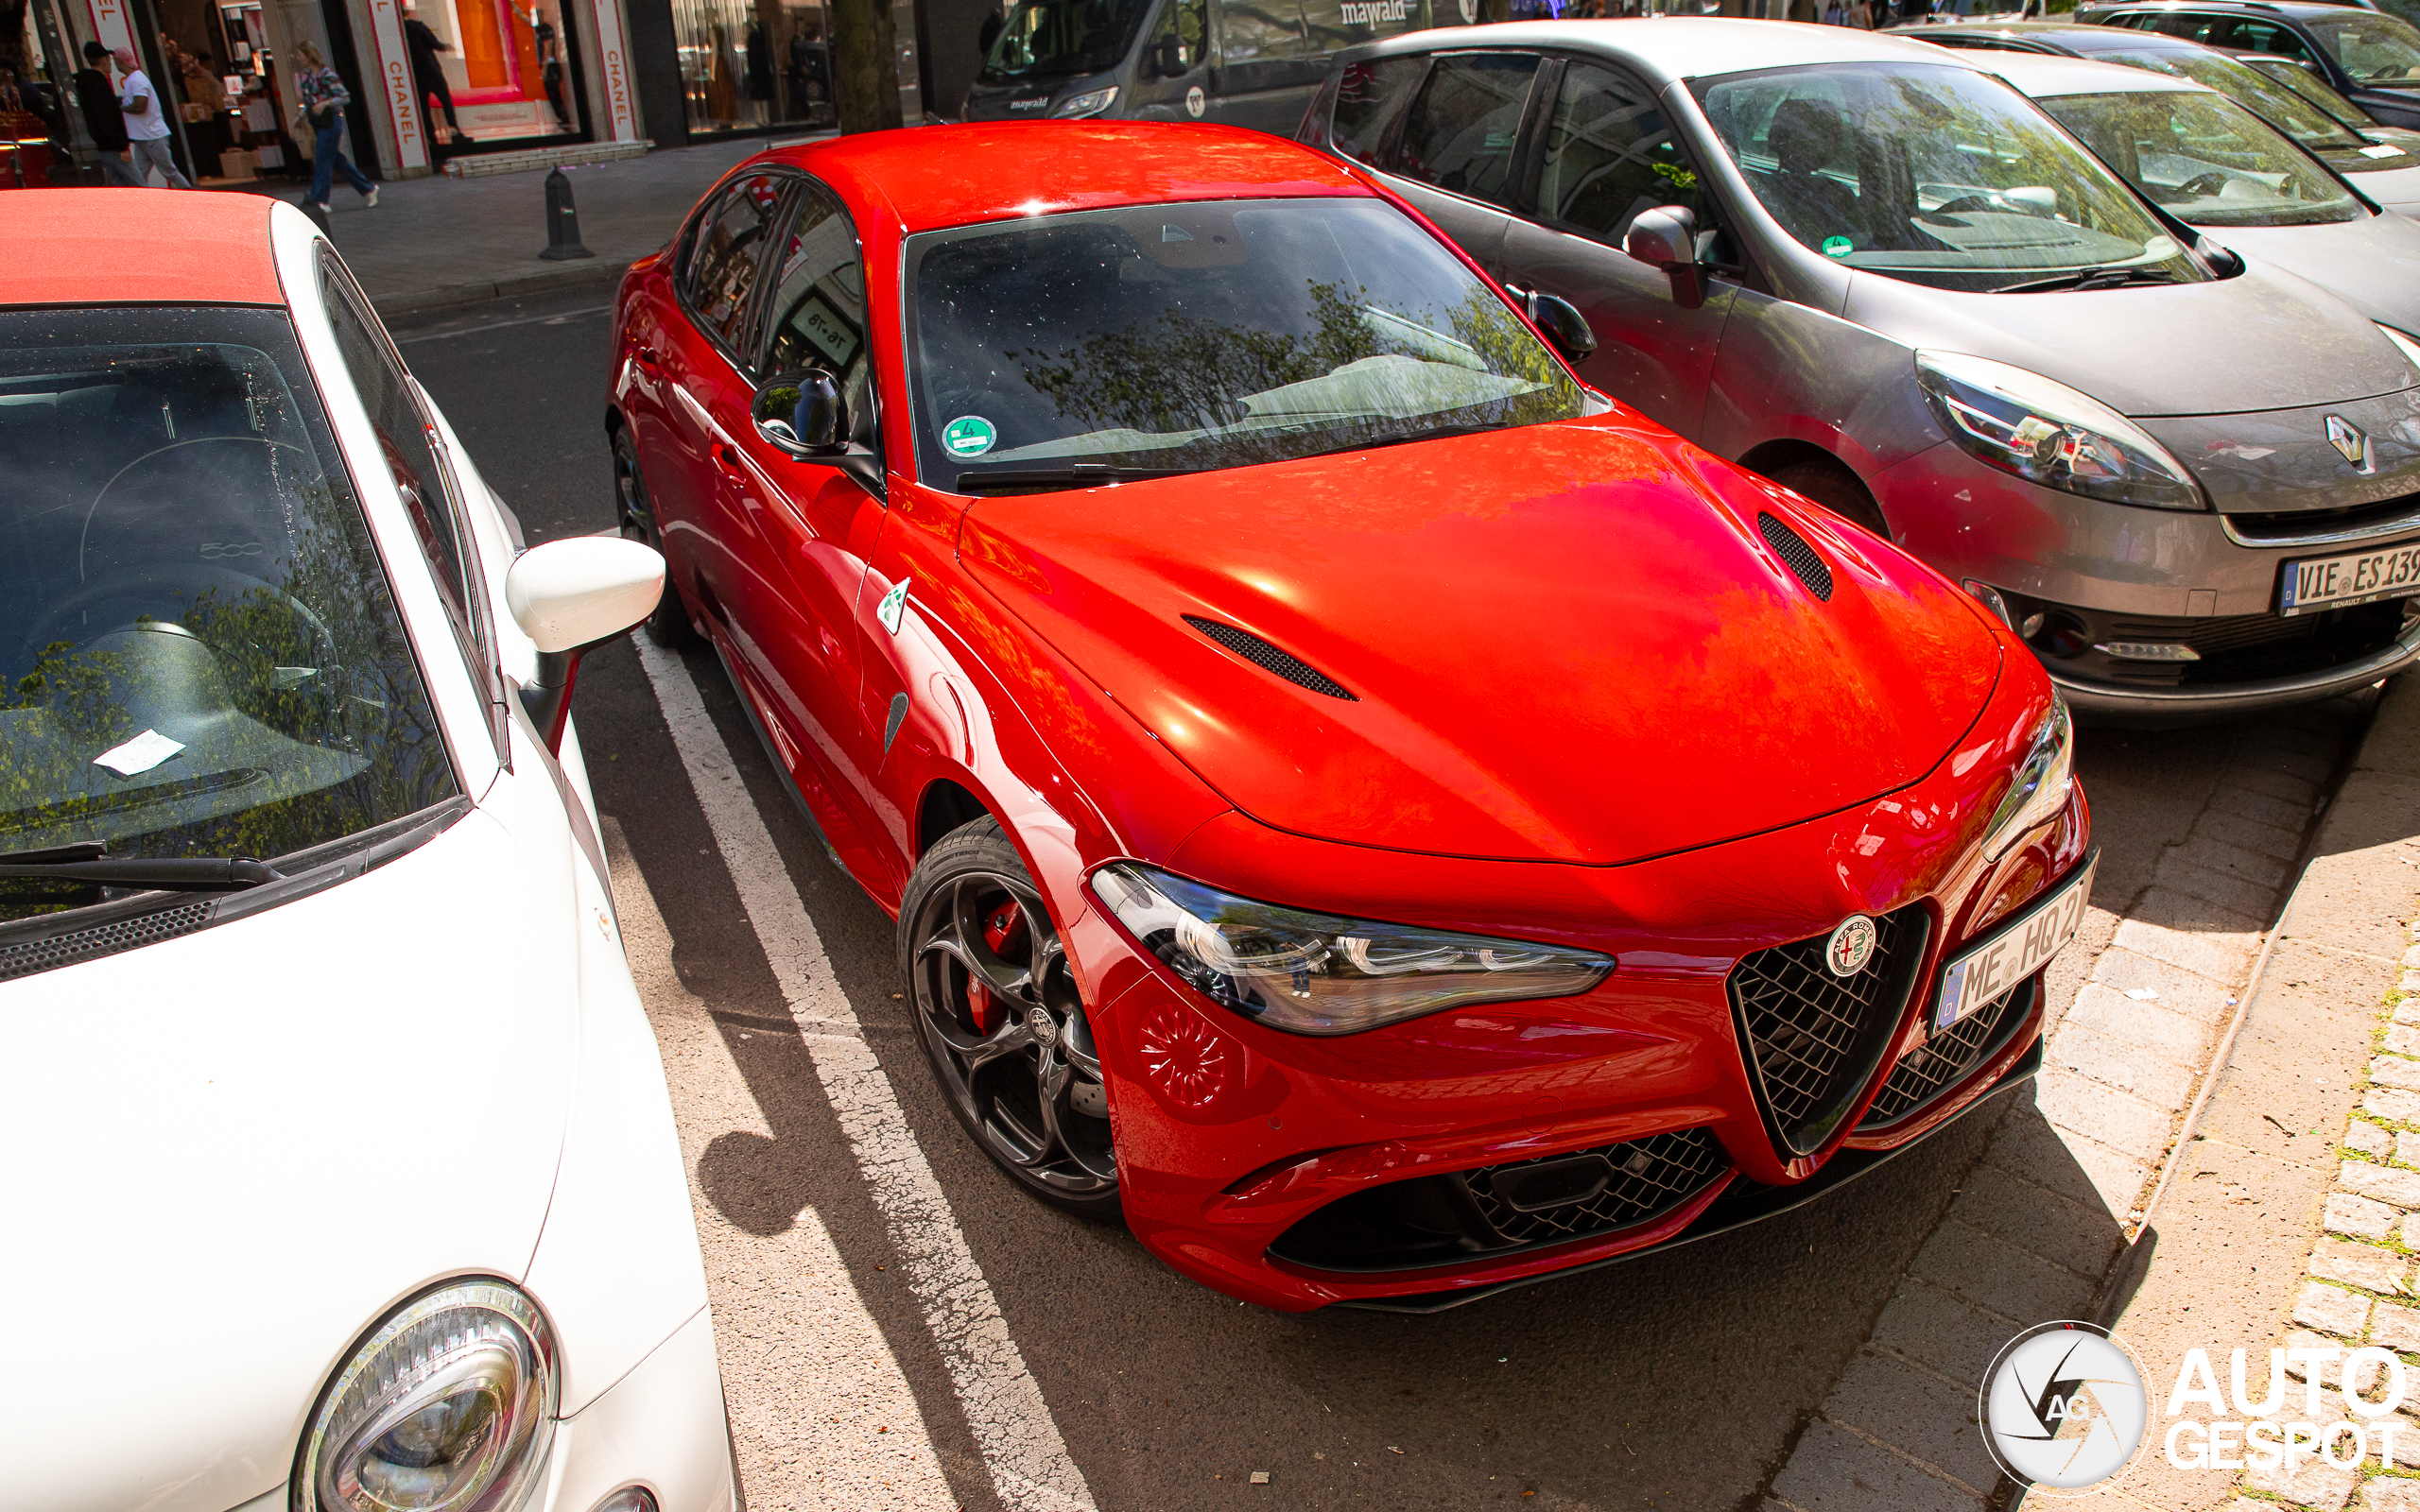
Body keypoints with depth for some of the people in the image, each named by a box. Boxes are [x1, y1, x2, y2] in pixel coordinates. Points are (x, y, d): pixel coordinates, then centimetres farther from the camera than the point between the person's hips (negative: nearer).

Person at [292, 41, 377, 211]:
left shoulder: (326, 74, -12)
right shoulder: (304, 75, 12)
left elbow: (345, 97, -14)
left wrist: (325, 103, -24)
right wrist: (302, 113, 7)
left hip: (330, 120, -8)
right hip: (316, 122, 8)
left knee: (323, 160, -10)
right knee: (337, 161, 11)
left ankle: (319, 201, -10)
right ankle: (367, 189, 21)